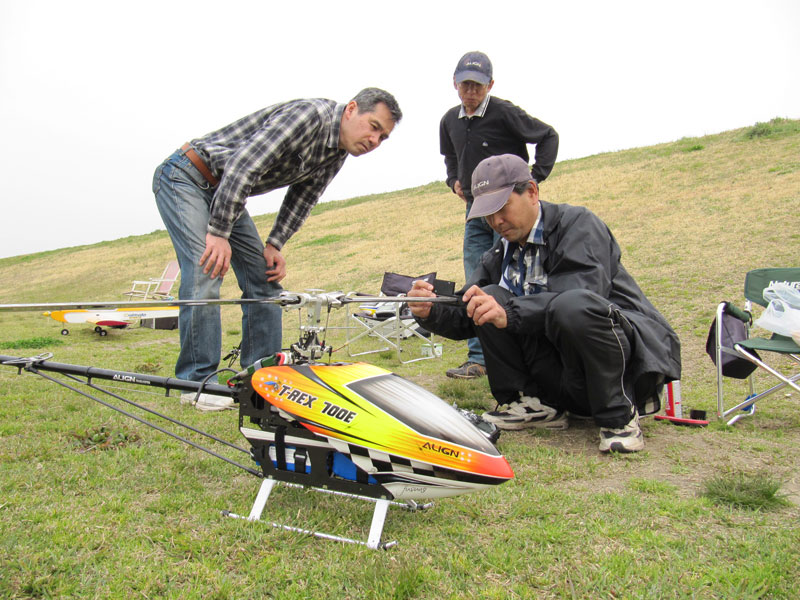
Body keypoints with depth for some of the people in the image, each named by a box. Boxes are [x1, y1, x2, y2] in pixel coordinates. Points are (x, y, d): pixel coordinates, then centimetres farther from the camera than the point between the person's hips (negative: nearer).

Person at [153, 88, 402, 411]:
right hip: (184, 177, -8)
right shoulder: (310, 115, -27)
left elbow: (301, 200, 9)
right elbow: (241, 167, -31)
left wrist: (274, 245, -4)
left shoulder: (336, 154, 2)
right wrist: (218, 233, -29)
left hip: (225, 191, 9)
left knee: (265, 278, 1)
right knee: (207, 271, -20)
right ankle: (197, 381, -11)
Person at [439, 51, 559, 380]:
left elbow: (548, 136, -2)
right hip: (475, 211, 6)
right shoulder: (449, 121, 10)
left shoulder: (504, 113, -10)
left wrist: (535, 177, -9)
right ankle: (479, 358, 9)